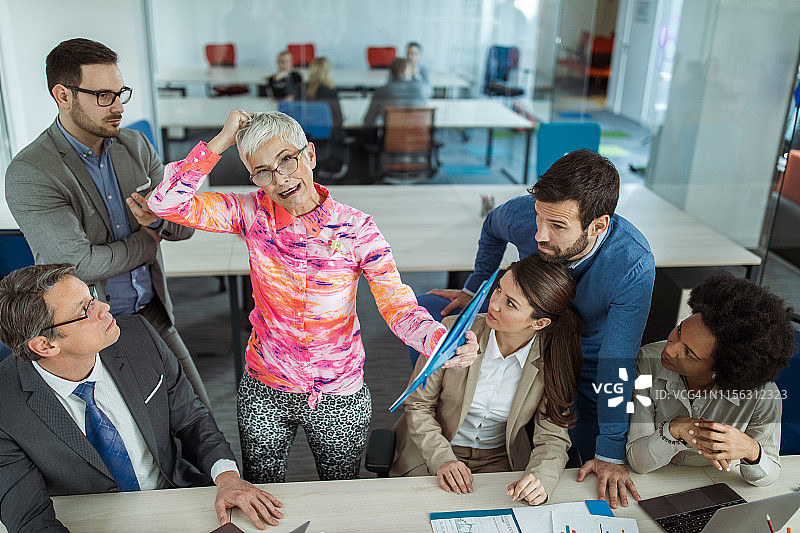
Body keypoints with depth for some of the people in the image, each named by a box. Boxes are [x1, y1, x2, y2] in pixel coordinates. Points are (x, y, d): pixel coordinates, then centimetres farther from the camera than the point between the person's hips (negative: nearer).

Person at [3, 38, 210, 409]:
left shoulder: (136, 146, 2)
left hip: (153, 316, 6)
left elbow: (185, 226, 2)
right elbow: (81, 263, -22)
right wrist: (148, 240, -8)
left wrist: (160, 217, -21)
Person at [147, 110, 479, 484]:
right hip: (263, 394, 1)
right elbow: (166, 202, -19)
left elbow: (399, 308, -22)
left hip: (339, 397, -1)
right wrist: (222, 140, -22)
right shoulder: (253, 213, -11)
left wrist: (442, 341, -42)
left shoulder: (355, 228, -17)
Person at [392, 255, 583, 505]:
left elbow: (552, 436, -8)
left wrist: (540, 478, -28)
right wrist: (442, 459, -21)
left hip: (500, 461, 1)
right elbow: (418, 405, -8)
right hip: (431, 457, 0)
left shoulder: (554, 360, -14)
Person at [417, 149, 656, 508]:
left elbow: (617, 365, -30)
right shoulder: (521, 213, -30)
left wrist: (611, 455, -23)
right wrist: (474, 290, 2)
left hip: (586, 359, -2)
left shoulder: (633, 266, -38)